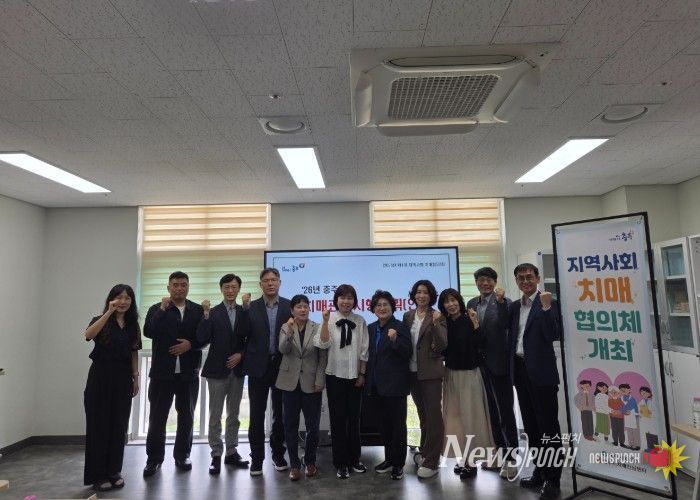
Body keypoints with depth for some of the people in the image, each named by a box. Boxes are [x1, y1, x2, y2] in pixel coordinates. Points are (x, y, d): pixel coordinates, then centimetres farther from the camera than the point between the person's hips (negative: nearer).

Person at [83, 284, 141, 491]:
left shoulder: (133, 325, 9)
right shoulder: (101, 320, -2)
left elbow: (134, 353, 11)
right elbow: (88, 335, -24)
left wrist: (135, 377, 5)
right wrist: (109, 312, -26)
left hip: (122, 379, 3)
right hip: (100, 377, -3)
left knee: (119, 425, 8)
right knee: (99, 424, 2)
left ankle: (114, 471, 21)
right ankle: (98, 474, 13)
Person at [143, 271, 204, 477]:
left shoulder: (198, 310, 4)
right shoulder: (157, 309, 3)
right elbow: (148, 332, -13)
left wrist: (191, 344, -13)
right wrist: (162, 310, -17)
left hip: (189, 373, 1)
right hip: (162, 372, -1)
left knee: (186, 417, 12)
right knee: (157, 417, 5)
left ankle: (182, 455, 26)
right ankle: (154, 458, 19)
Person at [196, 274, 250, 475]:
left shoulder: (245, 312, 3)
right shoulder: (212, 312, -5)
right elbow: (202, 339, -14)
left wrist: (240, 354, -9)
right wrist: (206, 315, -22)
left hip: (237, 370, 3)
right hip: (217, 370, -3)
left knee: (234, 414, 13)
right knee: (215, 415, 4)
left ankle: (231, 452, 25)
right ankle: (216, 455, 16)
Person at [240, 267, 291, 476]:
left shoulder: (289, 306, 1)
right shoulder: (251, 307, 1)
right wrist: (245, 308, -15)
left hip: (282, 366, 1)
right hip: (259, 367, 0)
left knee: (280, 413, 13)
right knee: (257, 414, 6)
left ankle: (278, 453, 29)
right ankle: (256, 457, 19)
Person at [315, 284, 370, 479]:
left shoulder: (360, 321, -1)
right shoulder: (329, 319, -6)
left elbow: (364, 350, 3)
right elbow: (323, 344, -17)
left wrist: (362, 374, 1)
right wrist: (325, 321, -27)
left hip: (355, 376, 2)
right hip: (335, 375, -2)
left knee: (354, 419, 12)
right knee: (338, 419, 5)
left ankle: (354, 459, 28)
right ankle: (340, 463, 18)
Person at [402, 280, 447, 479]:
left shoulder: (437, 317, -7)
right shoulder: (408, 316, 6)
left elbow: (443, 345, -14)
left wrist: (435, 324, -27)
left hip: (431, 372, -5)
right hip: (413, 372, 5)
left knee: (433, 415, 0)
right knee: (423, 415, 17)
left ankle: (431, 462, 7)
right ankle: (425, 452, 32)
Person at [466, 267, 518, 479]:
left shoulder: (504, 302, -8)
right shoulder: (472, 304, 9)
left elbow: (505, 325, -25)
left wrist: (500, 301, -33)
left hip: (499, 362, -6)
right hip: (481, 363, 6)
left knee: (505, 410, 1)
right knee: (492, 410, 16)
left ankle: (510, 458, 10)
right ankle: (500, 452, 29)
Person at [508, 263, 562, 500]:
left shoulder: (548, 302, -7)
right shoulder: (514, 306, 12)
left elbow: (553, 335, -18)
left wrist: (546, 307, -24)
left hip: (541, 371, -7)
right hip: (520, 370, 7)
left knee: (548, 425, 2)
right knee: (531, 425, 16)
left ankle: (552, 479, 13)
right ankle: (539, 472, 29)